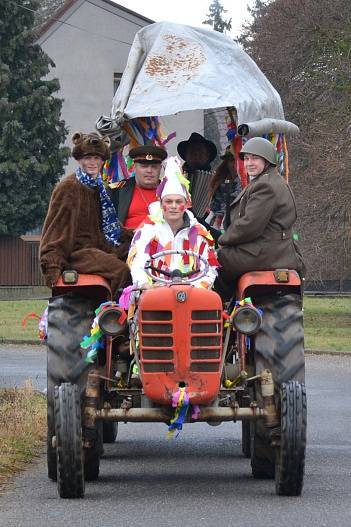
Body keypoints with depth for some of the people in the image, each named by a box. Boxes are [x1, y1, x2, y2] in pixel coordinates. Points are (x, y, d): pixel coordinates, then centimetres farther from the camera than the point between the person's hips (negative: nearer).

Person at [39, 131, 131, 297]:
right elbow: (56, 229, -10)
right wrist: (52, 264, -18)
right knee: (120, 271, -29)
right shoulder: (67, 188, -5)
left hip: (96, 249, 8)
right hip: (76, 251, -8)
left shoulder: (100, 188, 18)